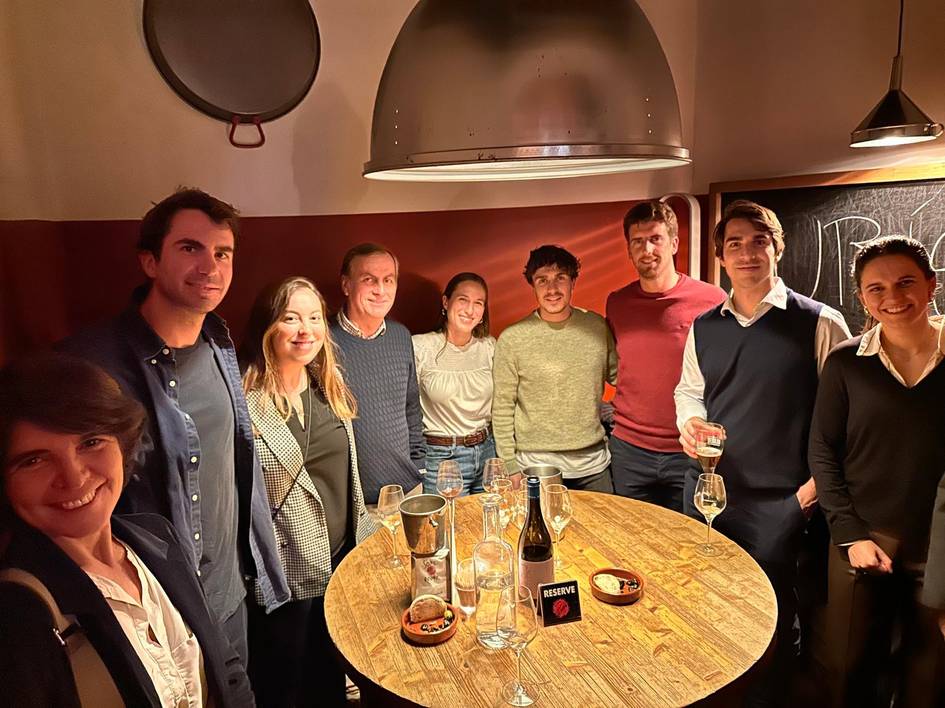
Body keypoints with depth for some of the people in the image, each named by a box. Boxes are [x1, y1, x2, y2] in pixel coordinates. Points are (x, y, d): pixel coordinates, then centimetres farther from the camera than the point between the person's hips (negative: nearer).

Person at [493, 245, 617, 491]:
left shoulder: (597, 326, 0)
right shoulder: (512, 339, -9)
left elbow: (618, 376, 14)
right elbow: (502, 408, -4)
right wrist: (510, 466, -4)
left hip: (593, 463, 3)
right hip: (535, 465, -3)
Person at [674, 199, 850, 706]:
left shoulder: (819, 324, -8)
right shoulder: (703, 328, 6)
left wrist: (819, 481, -12)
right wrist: (689, 423, -3)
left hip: (779, 503, -4)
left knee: (774, 623, 7)